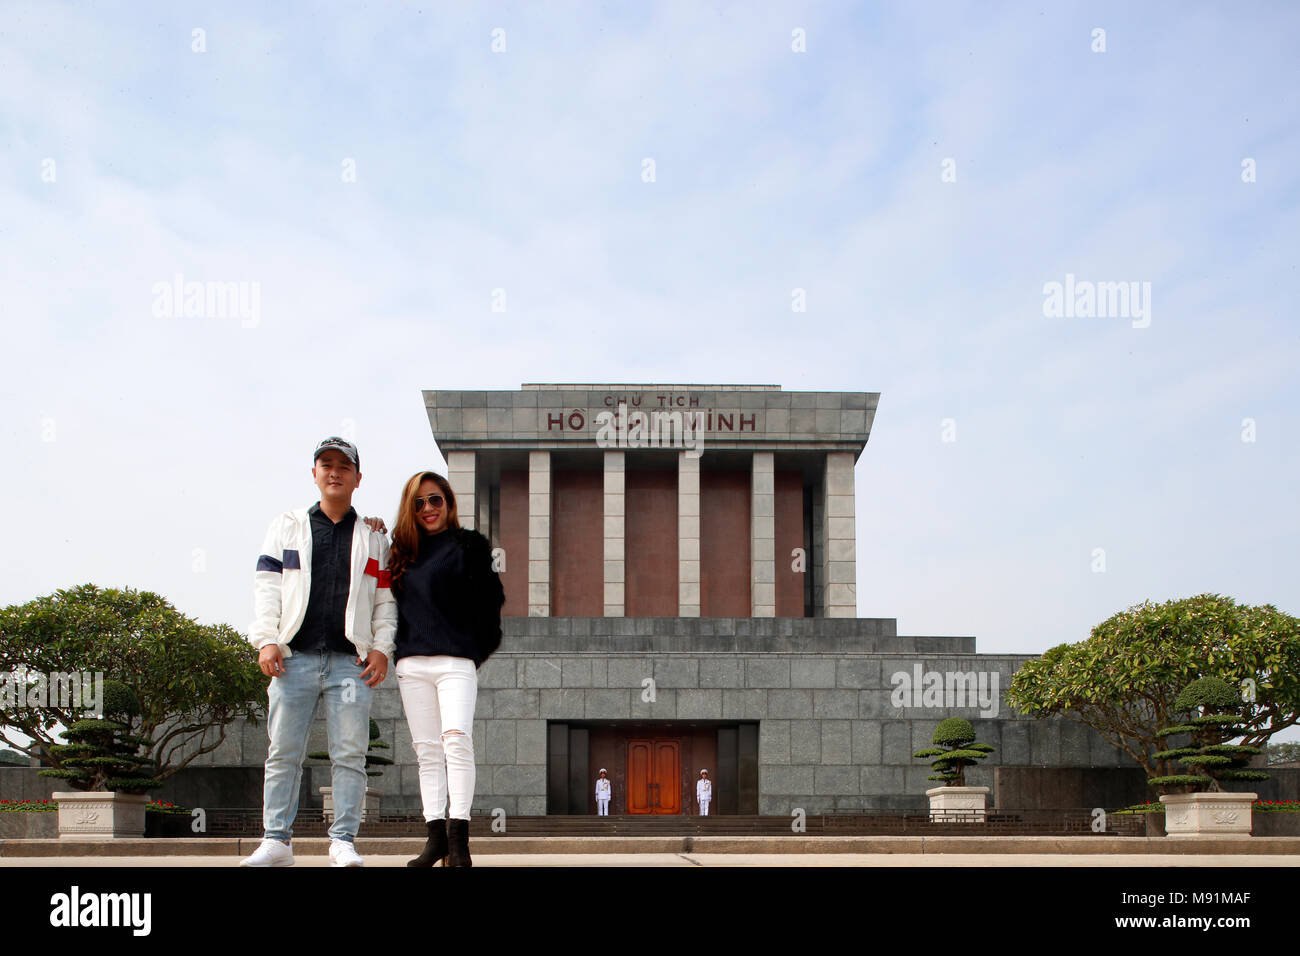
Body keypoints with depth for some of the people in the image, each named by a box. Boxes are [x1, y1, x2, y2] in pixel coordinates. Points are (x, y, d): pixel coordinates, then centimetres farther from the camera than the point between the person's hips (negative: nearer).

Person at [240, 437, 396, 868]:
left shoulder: (373, 537, 16)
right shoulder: (286, 527, 15)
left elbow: (385, 598, 13)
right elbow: (266, 585, 9)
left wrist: (381, 647, 0)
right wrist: (266, 639, -3)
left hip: (350, 661, 0)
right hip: (294, 657, 0)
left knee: (349, 754, -4)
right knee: (283, 752, 0)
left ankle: (343, 841, 1)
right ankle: (276, 840, 5)